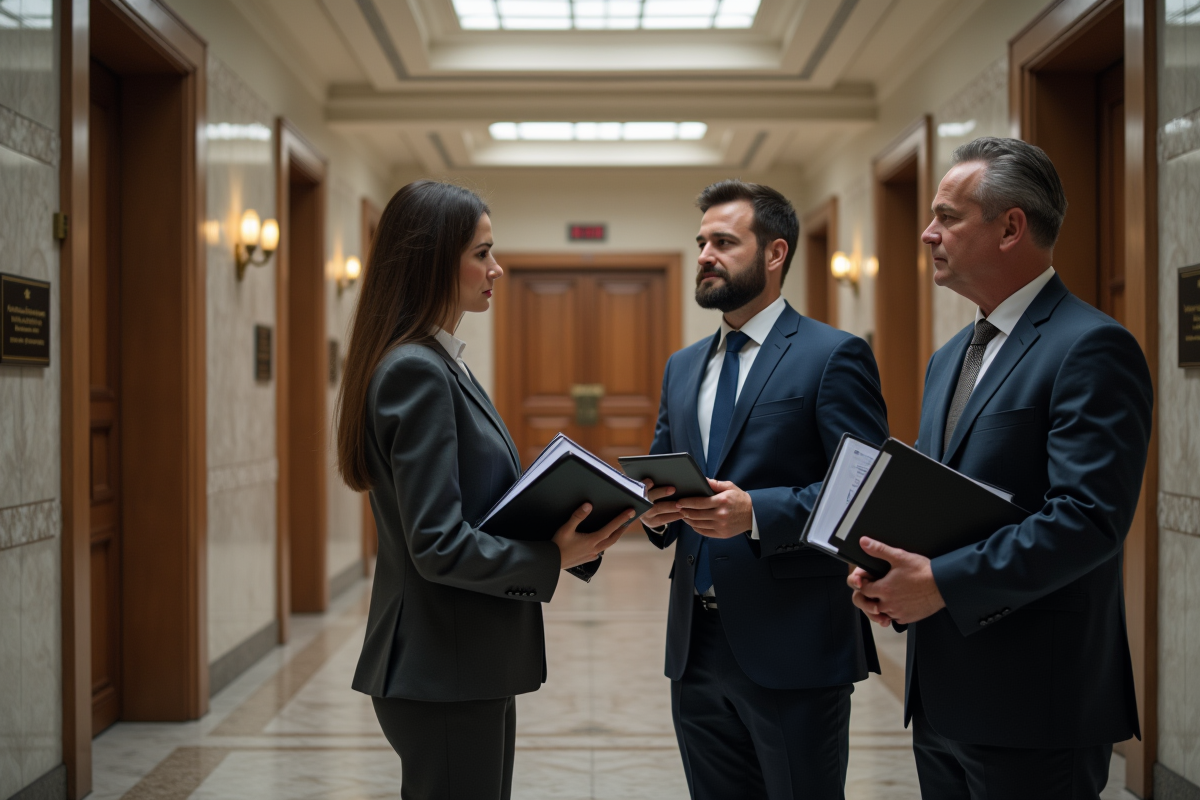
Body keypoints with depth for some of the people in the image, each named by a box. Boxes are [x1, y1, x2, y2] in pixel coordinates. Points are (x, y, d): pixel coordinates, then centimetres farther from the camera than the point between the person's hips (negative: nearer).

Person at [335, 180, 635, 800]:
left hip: (467, 665, 10)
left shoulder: (438, 364, 13)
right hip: (443, 674, -10)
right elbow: (437, 545, -22)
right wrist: (553, 560, -15)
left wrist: (558, 532, 3)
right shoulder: (417, 372, -18)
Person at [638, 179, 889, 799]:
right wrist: (654, 510, -3)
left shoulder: (834, 356, -6)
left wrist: (756, 512, -24)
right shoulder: (682, 367, 16)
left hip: (792, 646, -6)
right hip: (696, 646, 6)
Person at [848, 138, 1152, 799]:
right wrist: (884, 566, 0)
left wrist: (942, 582, -22)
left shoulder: (1091, 348, -13)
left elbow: (1088, 518, -22)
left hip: (1034, 705, -8)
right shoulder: (950, 358, 16)